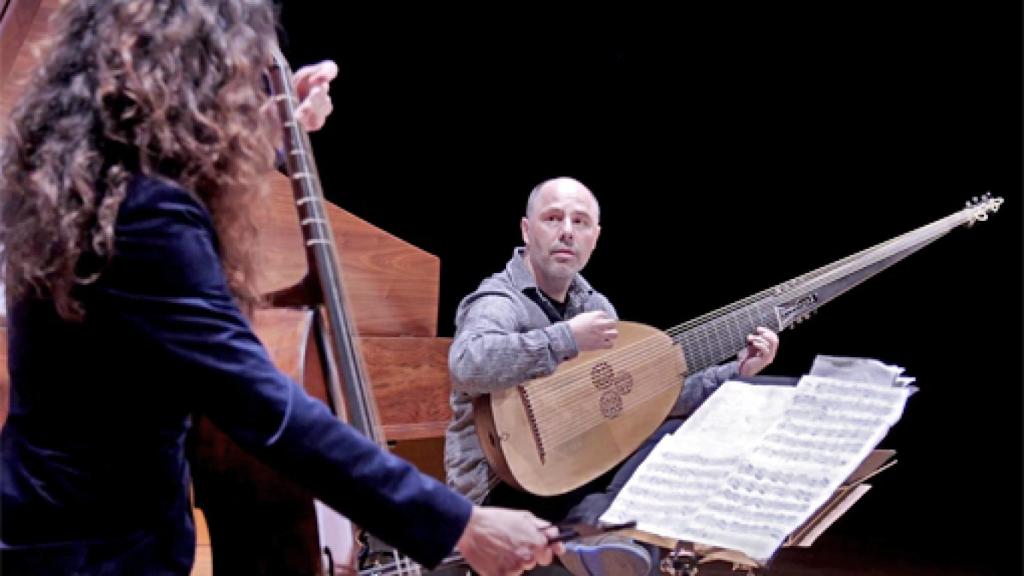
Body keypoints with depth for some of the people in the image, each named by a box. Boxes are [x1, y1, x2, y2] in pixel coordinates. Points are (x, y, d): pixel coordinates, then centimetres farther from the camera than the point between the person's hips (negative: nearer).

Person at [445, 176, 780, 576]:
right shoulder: (500, 301, -15)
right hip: (509, 487, -8)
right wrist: (568, 338, -37)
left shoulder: (594, 304, 10)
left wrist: (736, 372, 6)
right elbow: (468, 364, -38)